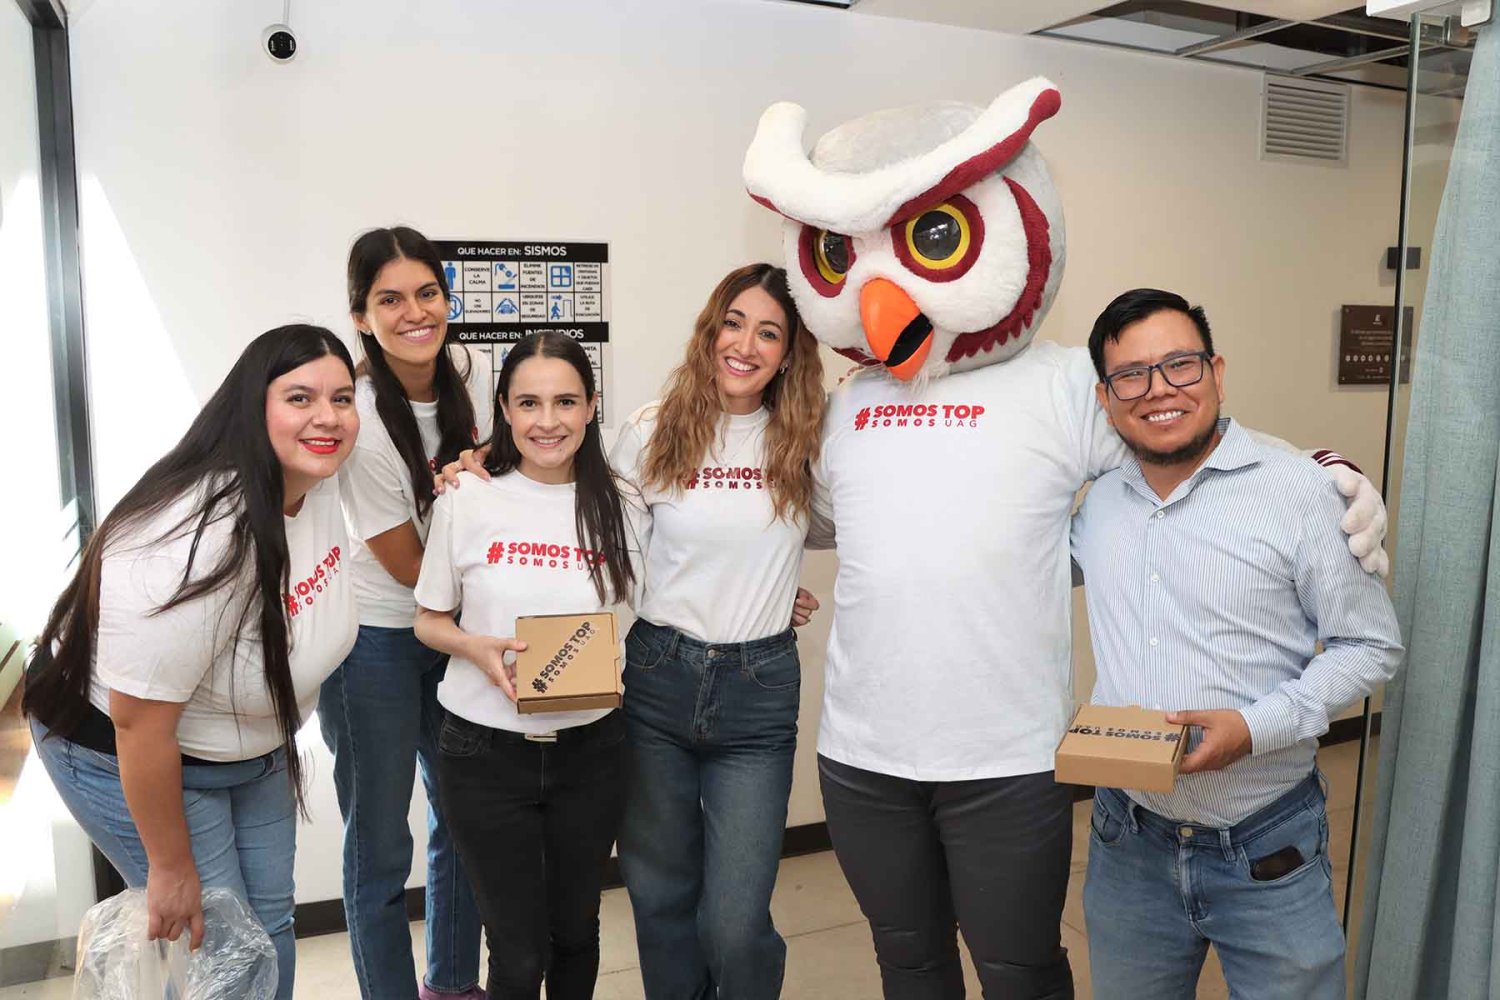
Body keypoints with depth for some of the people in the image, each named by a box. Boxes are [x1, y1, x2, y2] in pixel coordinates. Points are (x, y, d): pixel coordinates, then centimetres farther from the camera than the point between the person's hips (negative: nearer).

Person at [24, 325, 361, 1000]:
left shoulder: (318, 486, -11)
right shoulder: (200, 543, -36)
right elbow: (139, 722, -29)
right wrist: (171, 868, -19)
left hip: (252, 741, 8)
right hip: (124, 755, -7)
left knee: (271, 922, 18)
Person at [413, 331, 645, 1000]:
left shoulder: (623, 511, -2)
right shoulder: (467, 501, -6)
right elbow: (429, 620, 4)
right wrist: (475, 648, -15)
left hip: (589, 749, 2)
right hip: (486, 750, -1)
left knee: (575, 933, 18)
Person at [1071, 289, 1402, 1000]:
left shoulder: (1298, 489, -10)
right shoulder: (1095, 501, 2)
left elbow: (1371, 645, -5)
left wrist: (1257, 726, -19)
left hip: (1266, 854, -3)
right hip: (1127, 844, 4)